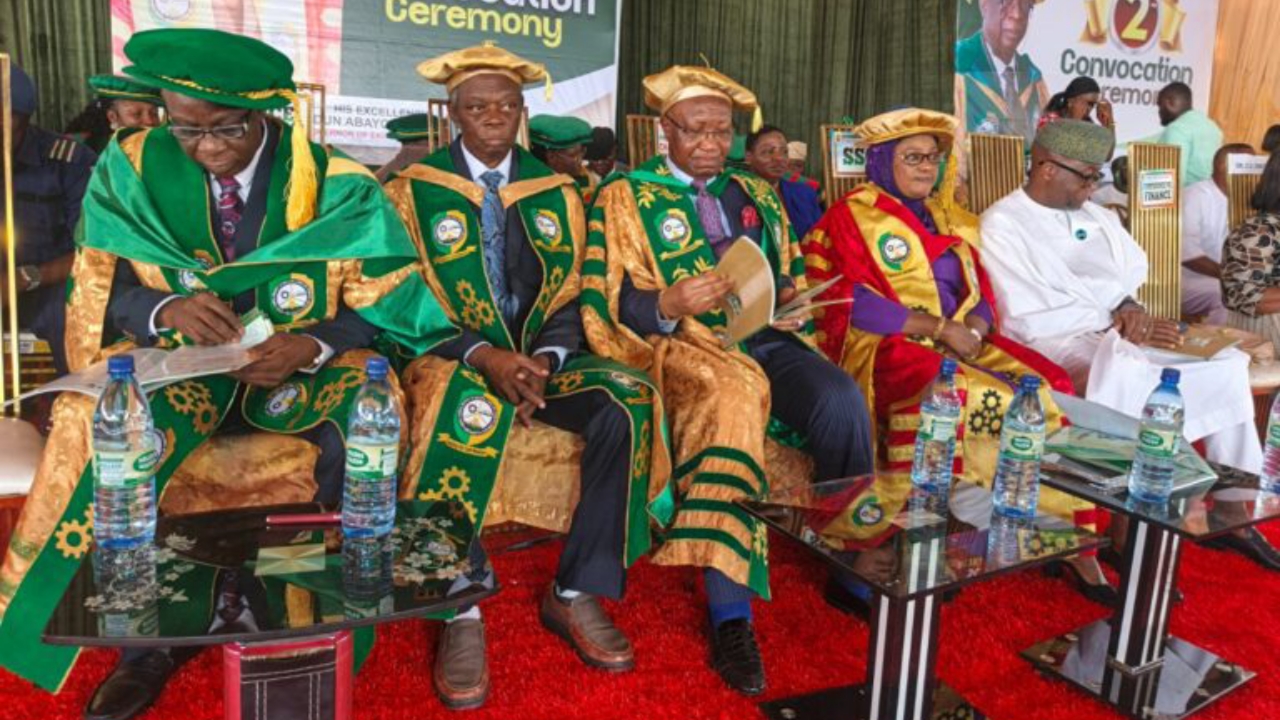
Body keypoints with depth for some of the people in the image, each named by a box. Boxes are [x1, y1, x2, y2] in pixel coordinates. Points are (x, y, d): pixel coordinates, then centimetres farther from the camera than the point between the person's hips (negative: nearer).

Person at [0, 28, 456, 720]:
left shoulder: (336, 186, -10)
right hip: (179, 364, 2)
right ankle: (147, 638, -8)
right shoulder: (131, 169, -3)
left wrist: (312, 345, -30)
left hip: (307, 367, -2)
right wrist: (165, 309, -25)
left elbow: (384, 303, -10)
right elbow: (100, 293, -1)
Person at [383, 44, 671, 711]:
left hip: (542, 353, 4)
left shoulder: (556, 193, 11)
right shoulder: (415, 190, 1)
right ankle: (459, 608, -25)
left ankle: (577, 592, -14)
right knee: (469, 408, -39)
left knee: (628, 402, -25)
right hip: (451, 355, -3)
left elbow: (570, 297, 7)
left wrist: (545, 360, -14)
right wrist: (482, 356, -22)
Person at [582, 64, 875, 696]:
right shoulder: (626, 197, 7)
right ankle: (729, 611, -34)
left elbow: (793, 279, 25)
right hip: (683, 345, -4)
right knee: (735, 390, -38)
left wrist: (793, 306, 1)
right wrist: (668, 303, -22)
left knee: (842, 400, -25)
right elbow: (603, 305, -2)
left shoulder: (756, 195, 22)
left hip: (767, 340, 5)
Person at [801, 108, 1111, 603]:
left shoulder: (953, 219, 23)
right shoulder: (852, 216, 4)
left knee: (1046, 389, -16)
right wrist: (938, 327, -14)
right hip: (888, 346, -6)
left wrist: (974, 331, -8)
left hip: (963, 344, 6)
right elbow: (853, 303, -10)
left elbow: (982, 297, 16)